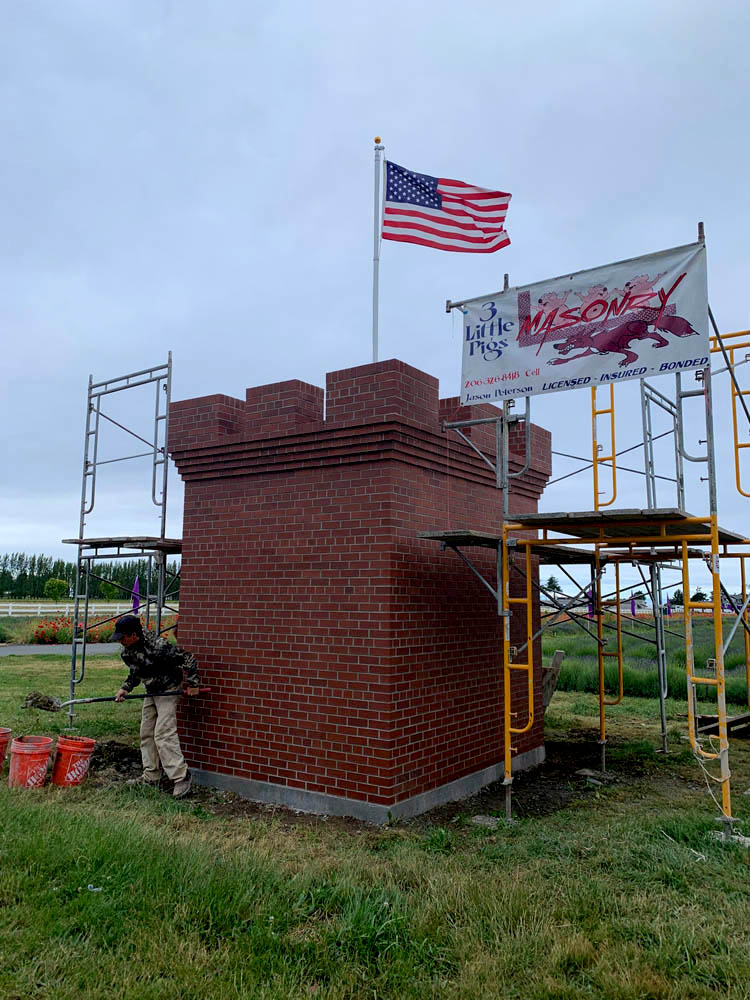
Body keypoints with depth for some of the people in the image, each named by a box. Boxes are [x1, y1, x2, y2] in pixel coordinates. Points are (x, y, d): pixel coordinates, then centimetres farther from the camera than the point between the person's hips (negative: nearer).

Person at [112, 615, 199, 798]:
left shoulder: (157, 646, -31)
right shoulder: (127, 650, -5)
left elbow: (188, 659, -25)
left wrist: (192, 683, -19)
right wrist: (125, 688, 1)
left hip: (168, 689, -8)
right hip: (151, 692, 8)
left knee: (164, 733, -15)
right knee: (147, 733, 10)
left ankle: (181, 777, -10)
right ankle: (151, 778, 20)